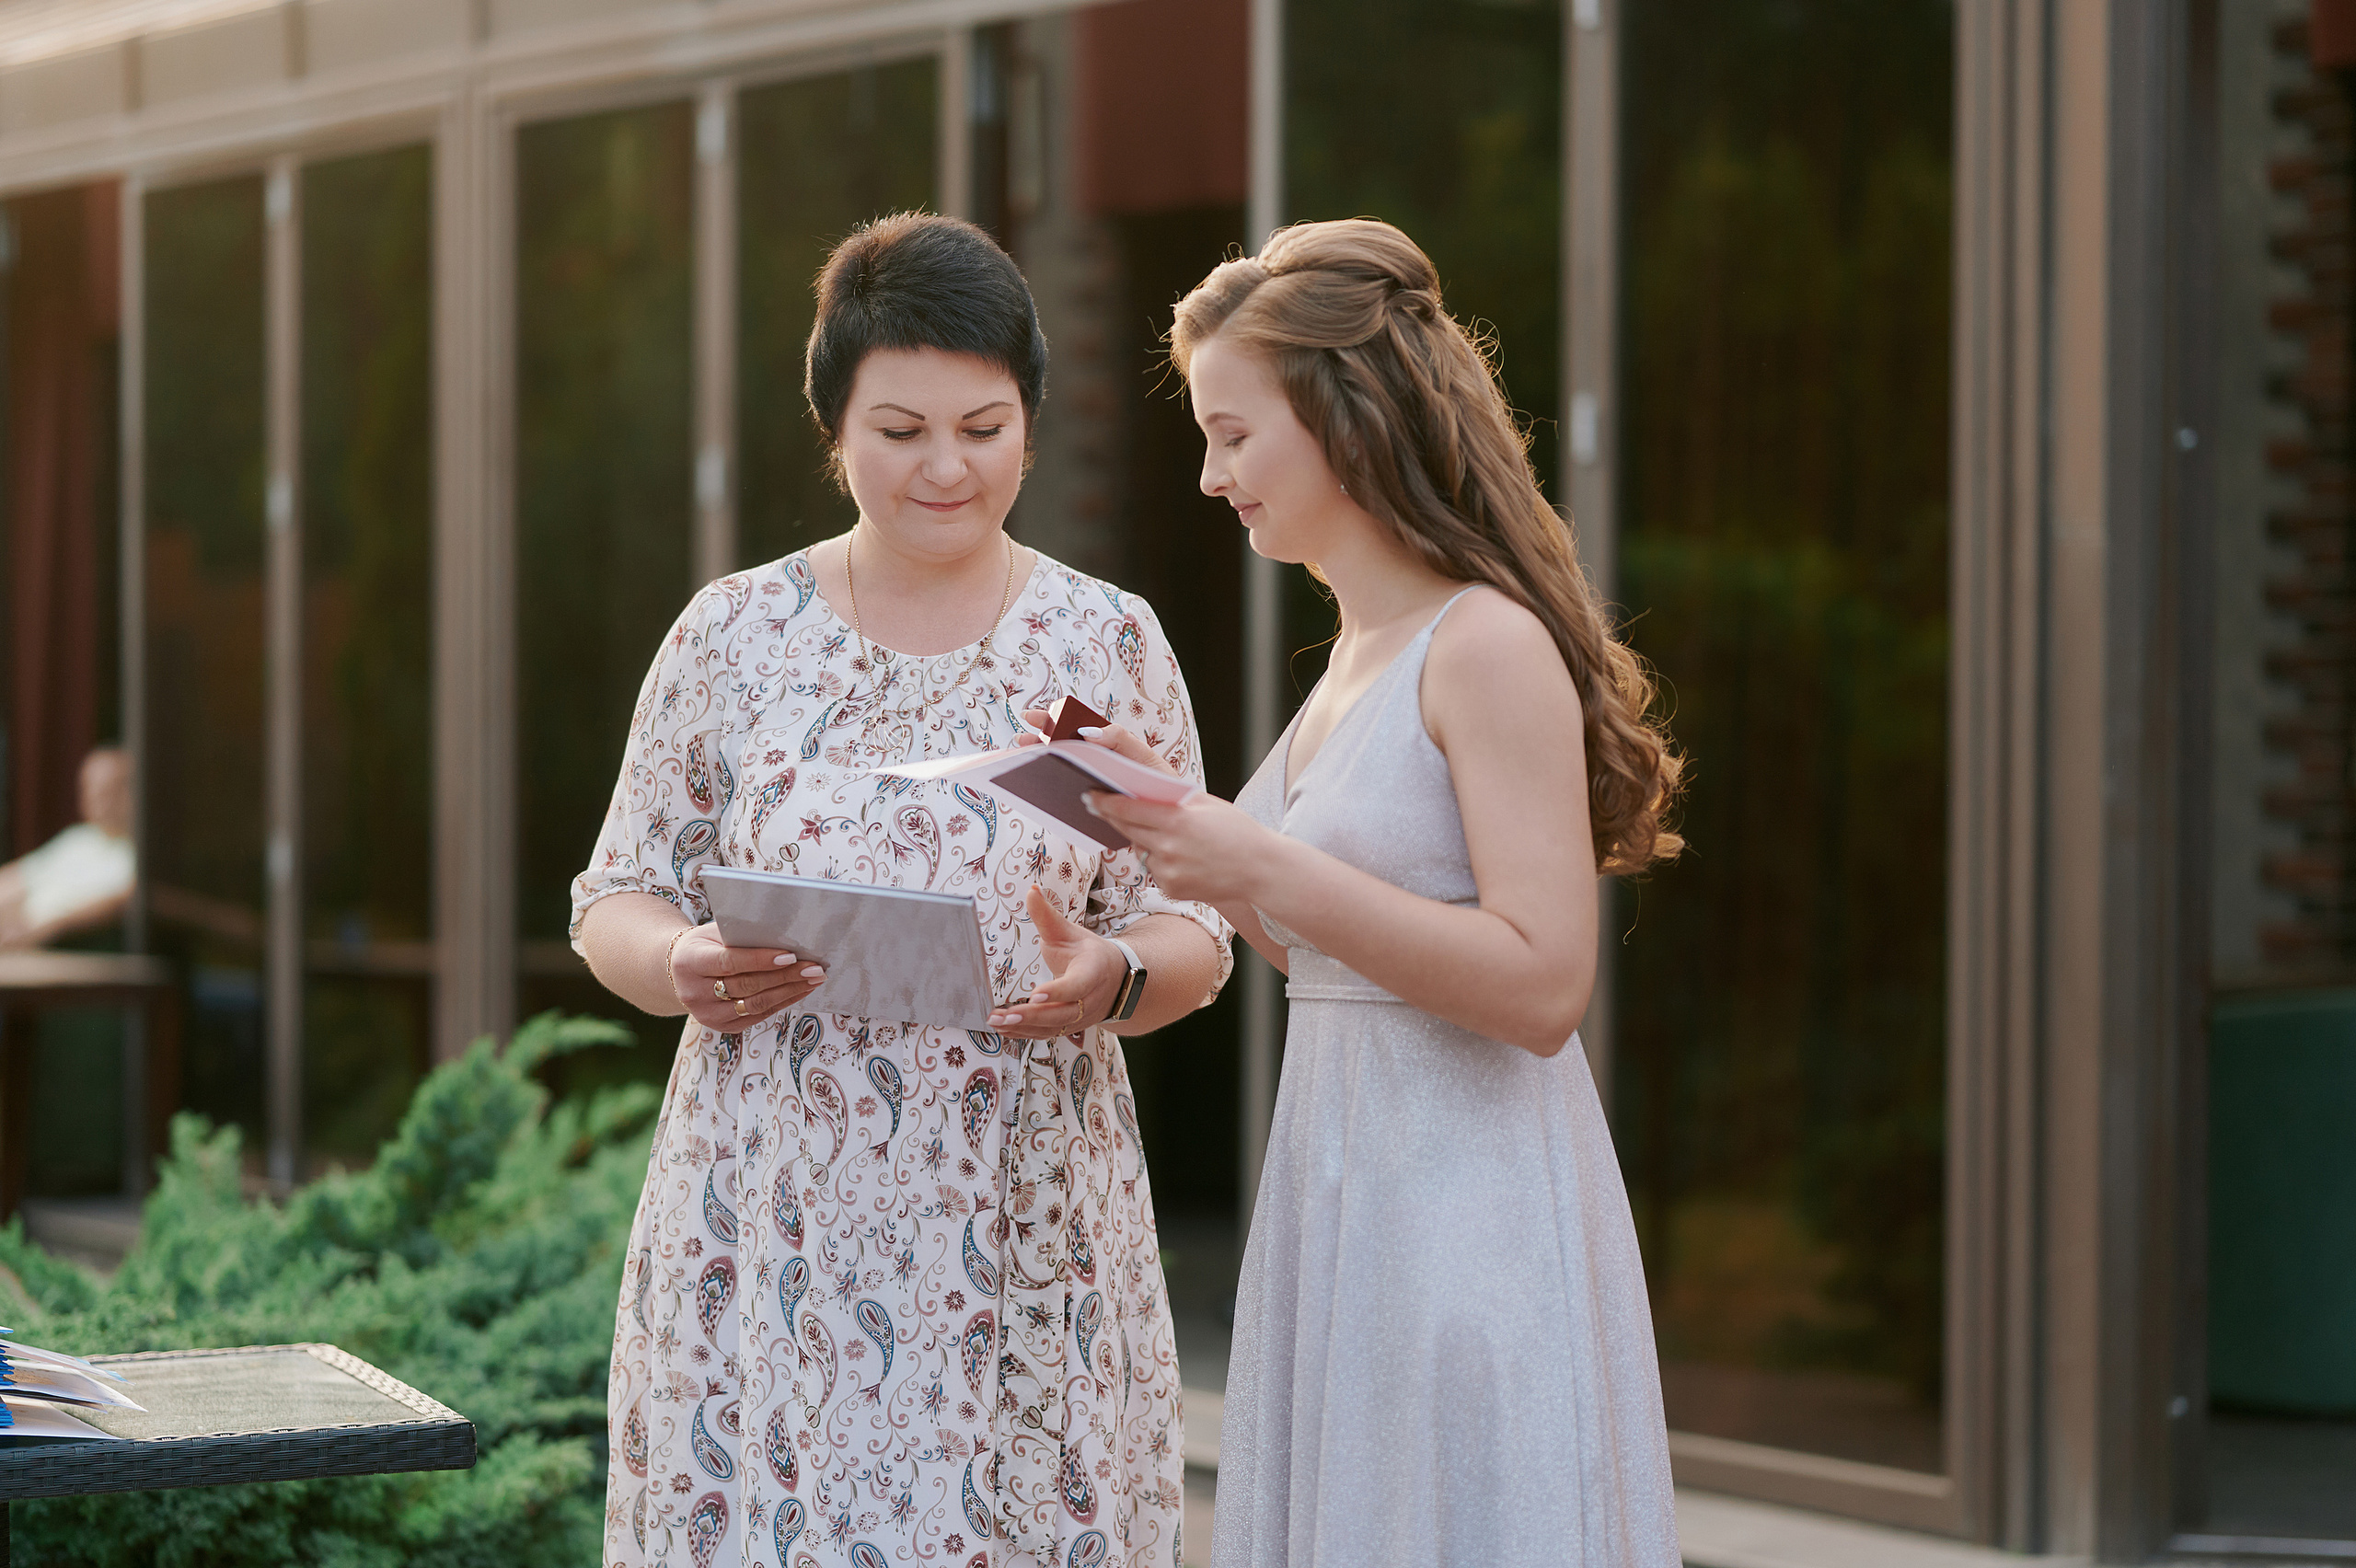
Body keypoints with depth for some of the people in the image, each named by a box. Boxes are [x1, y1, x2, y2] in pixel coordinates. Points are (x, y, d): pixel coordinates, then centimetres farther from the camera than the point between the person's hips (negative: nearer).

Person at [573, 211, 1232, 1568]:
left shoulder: (1109, 643, 6)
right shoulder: (734, 637, 5)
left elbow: (1194, 934, 5)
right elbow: (619, 895, 9)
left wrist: (1112, 977, -17)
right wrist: (684, 970, -13)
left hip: (1029, 1235, 0)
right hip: (775, 1226, 0)